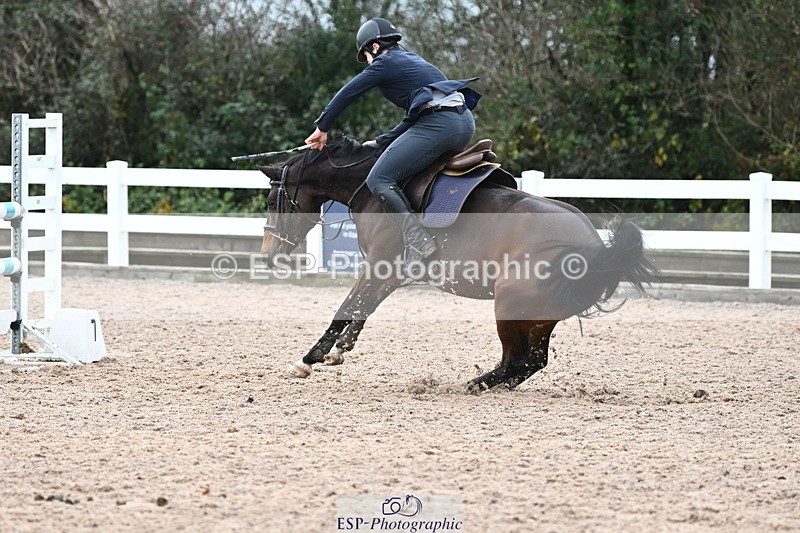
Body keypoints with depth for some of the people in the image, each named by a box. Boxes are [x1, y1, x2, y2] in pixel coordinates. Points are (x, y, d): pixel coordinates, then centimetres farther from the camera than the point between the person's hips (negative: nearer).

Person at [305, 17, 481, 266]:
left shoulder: (385, 62, 6)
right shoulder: (412, 60, 31)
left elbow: (347, 94, 10)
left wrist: (322, 128, 21)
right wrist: (382, 141, 30)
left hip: (439, 123, -9)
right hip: (465, 123, 9)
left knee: (379, 180, -9)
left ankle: (417, 240, -25)